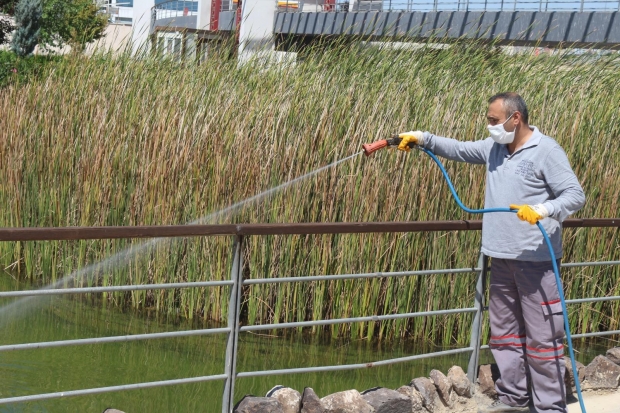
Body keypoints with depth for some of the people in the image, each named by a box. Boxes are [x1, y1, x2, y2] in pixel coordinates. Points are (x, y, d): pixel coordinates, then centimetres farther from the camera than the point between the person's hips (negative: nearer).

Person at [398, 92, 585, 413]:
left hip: (535, 260, -8)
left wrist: (542, 210, -29)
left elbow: (575, 195, -13)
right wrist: (422, 139, 2)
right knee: (504, 332, 15)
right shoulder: (494, 148, 11)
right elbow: (458, 149, 16)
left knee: (542, 336, -4)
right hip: (501, 257, 8)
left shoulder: (546, 151, -10)